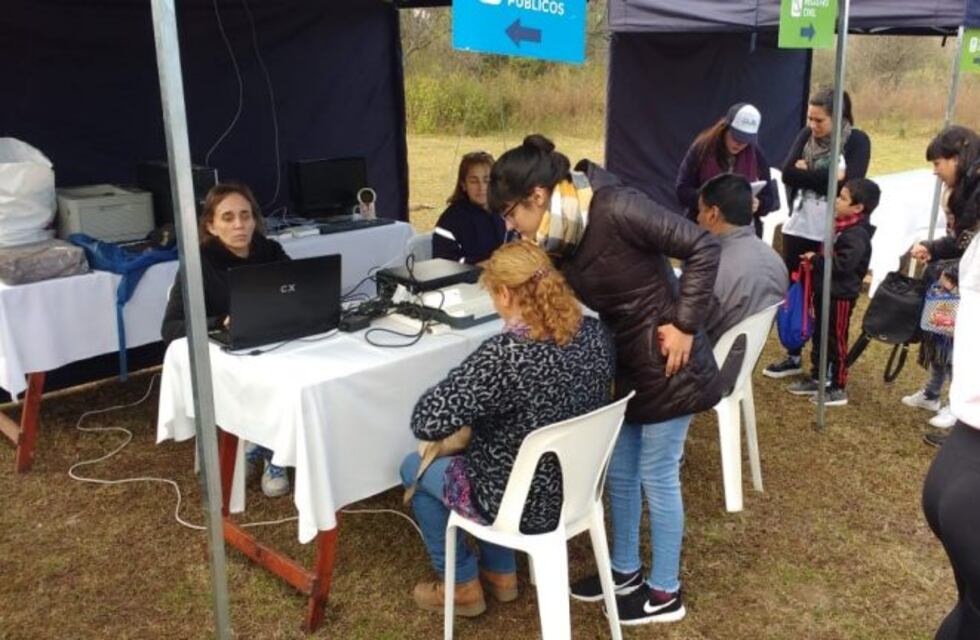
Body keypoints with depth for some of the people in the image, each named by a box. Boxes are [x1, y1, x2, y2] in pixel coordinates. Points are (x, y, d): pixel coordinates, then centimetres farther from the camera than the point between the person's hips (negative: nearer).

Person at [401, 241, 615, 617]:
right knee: (480, 450, 33)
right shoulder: (595, 333, -10)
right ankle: (500, 574, 40)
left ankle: (463, 588, 33)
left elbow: (426, 422, -34)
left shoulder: (506, 354, -33)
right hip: (579, 487, 7)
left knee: (414, 468, 19)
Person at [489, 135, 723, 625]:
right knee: (618, 471, 18)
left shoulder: (615, 208, -26)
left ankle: (665, 593, 24)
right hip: (621, 361, 8)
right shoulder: (557, 237, -2)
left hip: (664, 359, -8)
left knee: (656, 476, 5)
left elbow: (703, 248, -23)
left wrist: (684, 325, -22)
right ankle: (626, 571, 38)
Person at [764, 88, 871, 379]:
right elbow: (787, 172, -7)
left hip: (834, 233, -4)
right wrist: (827, 176, -16)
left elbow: (850, 183, -18)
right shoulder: (806, 135, 5)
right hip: (798, 227, 4)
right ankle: (794, 357, 25)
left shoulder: (857, 140, -5)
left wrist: (807, 173, -14)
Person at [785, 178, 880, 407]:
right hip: (825, 291, 10)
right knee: (819, 337, 17)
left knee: (836, 341, 0)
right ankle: (816, 380, 29)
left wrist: (815, 259, -20)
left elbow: (843, 264, -31)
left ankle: (838, 389, 12)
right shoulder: (840, 226, 8)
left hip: (840, 295, -10)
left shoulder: (856, 234, -21)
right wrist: (814, 259, 2)